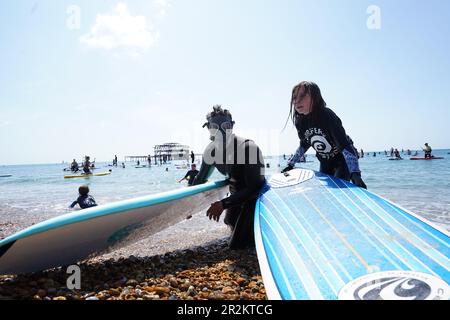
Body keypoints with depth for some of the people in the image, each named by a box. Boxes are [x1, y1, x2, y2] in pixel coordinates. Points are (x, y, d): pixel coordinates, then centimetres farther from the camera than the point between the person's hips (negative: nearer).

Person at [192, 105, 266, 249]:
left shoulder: (249, 148, -30)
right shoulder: (211, 150, -9)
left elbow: (253, 188, -29)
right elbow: (201, 178, 8)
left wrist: (223, 204, -33)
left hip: (256, 197, -7)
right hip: (237, 196, 7)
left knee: (236, 245, -5)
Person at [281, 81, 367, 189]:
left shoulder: (327, 116, -31)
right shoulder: (300, 122, -13)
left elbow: (345, 145, -37)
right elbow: (304, 145, 7)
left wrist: (355, 174, -47)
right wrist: (290, 165, 4)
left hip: (343, 159, -6)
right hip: (325, 163, 6)